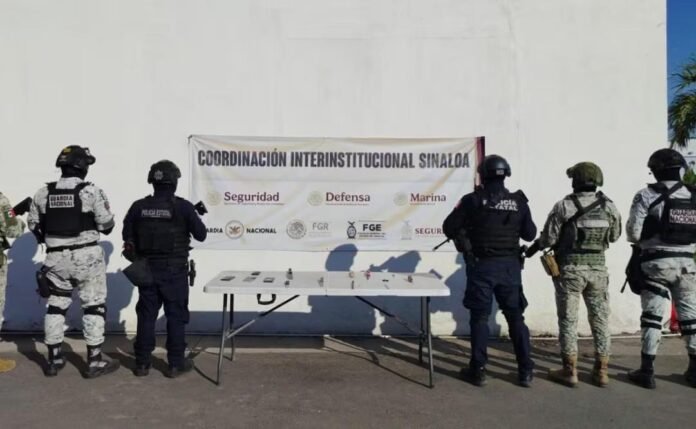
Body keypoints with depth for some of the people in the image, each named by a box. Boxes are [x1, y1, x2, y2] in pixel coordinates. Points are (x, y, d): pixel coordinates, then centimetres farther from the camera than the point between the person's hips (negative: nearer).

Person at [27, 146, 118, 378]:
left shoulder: (43, 193, 2)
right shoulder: (91, 191, -12)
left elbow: (34, 224, 9)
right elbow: (107, 224, -9)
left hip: (56, 258, 4)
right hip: (87, 256, -4)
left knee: (55, 306, 16)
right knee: (93, 307, 4)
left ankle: (54, 360, 24)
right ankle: (95, 361, 7)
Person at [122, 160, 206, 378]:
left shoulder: (138, 207, -3)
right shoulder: (183, 207, -13)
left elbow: (128, 236, 7)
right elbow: (201, 235, -5)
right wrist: (194, 216, 12)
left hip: (147, 270, 3)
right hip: (174, 271, -3)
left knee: (146, 316, 13)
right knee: (176, 317, 7)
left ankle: (142, 363, 20)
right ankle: (176, 364, 12)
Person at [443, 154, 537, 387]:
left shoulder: (473, 200, -8)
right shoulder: (518, 201, 0)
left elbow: (449, 227, -4)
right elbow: (530, 234, 8)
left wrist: (465, 234, 16)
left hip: (481, 265, -2)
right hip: (510, 266, 3)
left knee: (480, 317, 6)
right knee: (516, 317, 12)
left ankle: (478, 370, 10)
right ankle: (525, 371, 15)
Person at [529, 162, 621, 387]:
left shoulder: (564, 206, -11)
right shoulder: (608, 206, 0)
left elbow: (548, 237, -8)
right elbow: (614, 236, 11)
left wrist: (532, 249, 10)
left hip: (570, 268, -3)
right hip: (598, 268, 3)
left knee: (568, 320, 5)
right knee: (600, 319, 12)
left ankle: (570, 371, 10)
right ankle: (602, 371, 19)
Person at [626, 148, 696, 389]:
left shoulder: (647, 196, -9)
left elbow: (633, 232, -10)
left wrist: (643, 242, 10)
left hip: (657, 262, -4)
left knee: (652, 315, 1)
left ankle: (647, 371, 5)